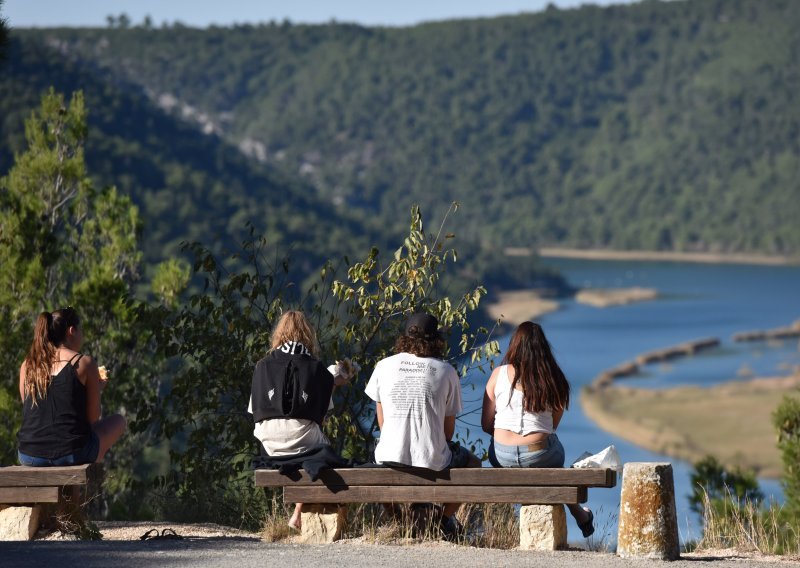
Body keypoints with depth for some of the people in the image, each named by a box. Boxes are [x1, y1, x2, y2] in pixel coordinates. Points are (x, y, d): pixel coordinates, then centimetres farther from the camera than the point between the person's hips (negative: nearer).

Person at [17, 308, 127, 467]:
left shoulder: (27, 366, 9)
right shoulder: (85, 363, -3)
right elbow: (93, 418, 0)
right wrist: (98, 389, 21)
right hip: (72, 455, -4)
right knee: (118, 421, 25)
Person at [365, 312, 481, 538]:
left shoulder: (384, 366, 3)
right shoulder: (446, 371, -2)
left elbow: (382, 423, 10)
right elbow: (449, 428, 4)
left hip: (390, 459, 2)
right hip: (432, 462, -2)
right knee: (472, 463, 29)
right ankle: (445, 517, 19)